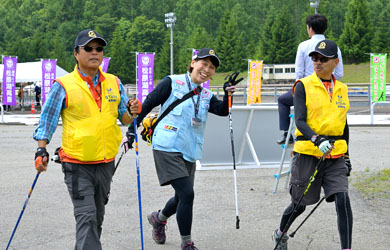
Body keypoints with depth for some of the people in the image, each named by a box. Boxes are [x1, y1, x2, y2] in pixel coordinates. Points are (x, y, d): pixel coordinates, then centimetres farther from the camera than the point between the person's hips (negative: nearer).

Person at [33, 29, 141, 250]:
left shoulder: (114, 83, 6)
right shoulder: (63, 86, -6)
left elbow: (124, 118, 11)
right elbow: (47, 119, -3)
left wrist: (132, 112, -12)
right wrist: (42, 151, -13)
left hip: (106, 163, 5)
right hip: (77, 165, -5)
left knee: (97, 216, 18)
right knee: (86, 216, -12)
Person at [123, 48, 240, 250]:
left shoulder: (206, 96, 12)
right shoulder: (172, 83, -4)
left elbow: (222, 111, -5)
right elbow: (148, 104, -2)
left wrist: (228, 94, -24)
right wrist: (132, 129, -5)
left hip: (189, 152, 7)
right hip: (167, 148, -7)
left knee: (182, 198, 14)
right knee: (186, 194, -16)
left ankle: (158, 218, 46)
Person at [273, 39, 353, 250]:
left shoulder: (341, 89, 10)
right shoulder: (303, 86, -5)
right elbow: (300, 121, -16)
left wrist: (346, 155, 19)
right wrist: (317, 139, -32)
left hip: (335, 157, 3)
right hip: (308, 154, -3)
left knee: (343, 199, -14)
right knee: (300, 204, 10)